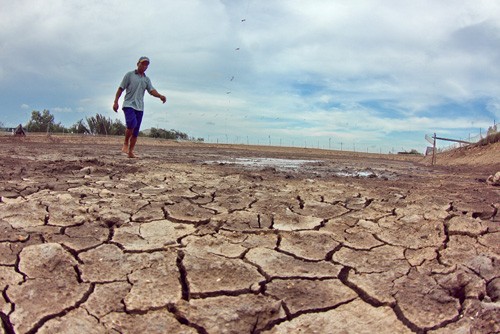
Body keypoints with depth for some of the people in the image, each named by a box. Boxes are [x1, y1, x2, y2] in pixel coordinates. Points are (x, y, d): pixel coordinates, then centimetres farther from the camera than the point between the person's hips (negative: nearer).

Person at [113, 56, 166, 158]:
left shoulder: (147, 79, 15)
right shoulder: (129, 75, 5)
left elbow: (152, 90, -1)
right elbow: (121, 89, 3)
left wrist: (160, 96, -22)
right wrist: (116, 102, -5)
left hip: (139, 107, 4)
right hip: (129, 105, -4)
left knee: (136, 132, 2)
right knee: (132, 123, -27)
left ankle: (130, 152, 9)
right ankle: (126, 143, -7)